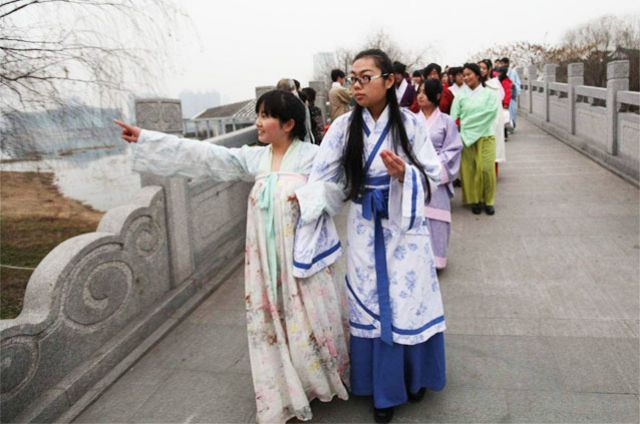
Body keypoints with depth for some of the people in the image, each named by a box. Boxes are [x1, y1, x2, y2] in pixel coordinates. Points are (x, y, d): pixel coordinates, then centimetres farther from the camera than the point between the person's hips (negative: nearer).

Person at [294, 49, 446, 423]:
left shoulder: (410, 123, -7)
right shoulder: (344, 127, -5)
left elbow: (433, 176, -5)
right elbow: (327, 181, -8)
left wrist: (404, 174, -24)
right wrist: (300, 198, -24)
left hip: (406, 228, -1)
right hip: (365, 230, 1)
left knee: (409, 303, 9)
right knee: (371, 306, 9)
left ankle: (414, 377, 35)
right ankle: (384, 389, 27)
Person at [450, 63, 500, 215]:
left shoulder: (489, 93, 5)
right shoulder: (460, 96, 8)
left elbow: (492, 111, -8)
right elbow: (453, 116, 3)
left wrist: (468, 120, -8)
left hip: (485, 136, -1)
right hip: (466, 137, 1)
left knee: (487, 168, -8)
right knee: (468, 169, 0)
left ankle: (488, 200, 7)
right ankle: (474, 200, 13)